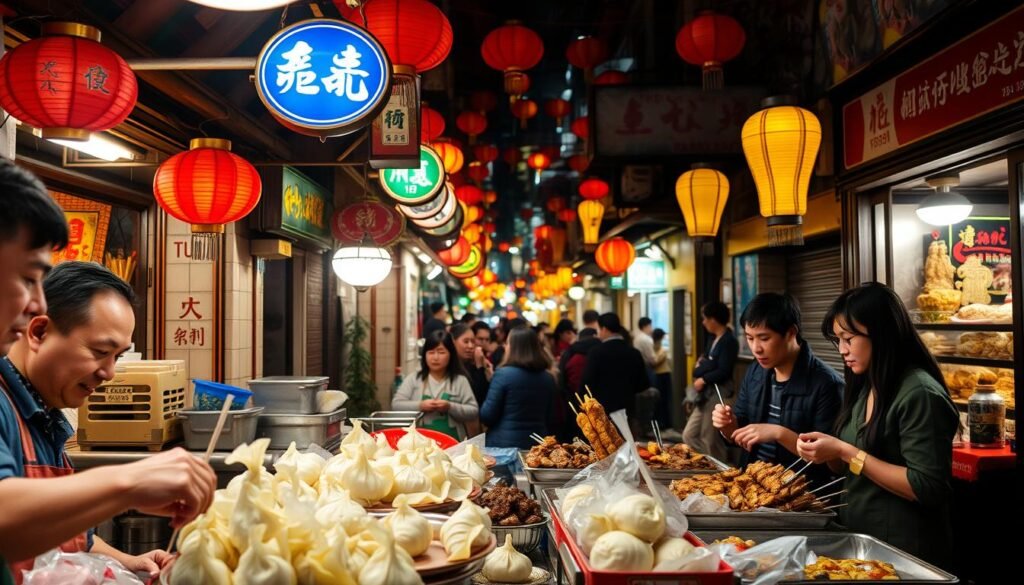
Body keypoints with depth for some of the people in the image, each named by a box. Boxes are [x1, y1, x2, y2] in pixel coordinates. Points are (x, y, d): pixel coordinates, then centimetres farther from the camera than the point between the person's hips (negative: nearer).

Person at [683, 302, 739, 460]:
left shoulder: (728, 341, -15)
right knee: (689, 435, 10)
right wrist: (702, 362, 2)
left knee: (709, 441, -3)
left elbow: (723, 372, -20)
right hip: (706, 395, 10)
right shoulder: (713, 339, 15)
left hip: (717, 394, -10)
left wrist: (703, 380, -10)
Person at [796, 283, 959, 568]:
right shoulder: (864, 388, 5)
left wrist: (845, 452, -24)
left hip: (904, 553, -8)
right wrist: (827, 454, -8)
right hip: (857, 539, 8)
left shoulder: (920, 394, -19)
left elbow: (928, 489, -24)